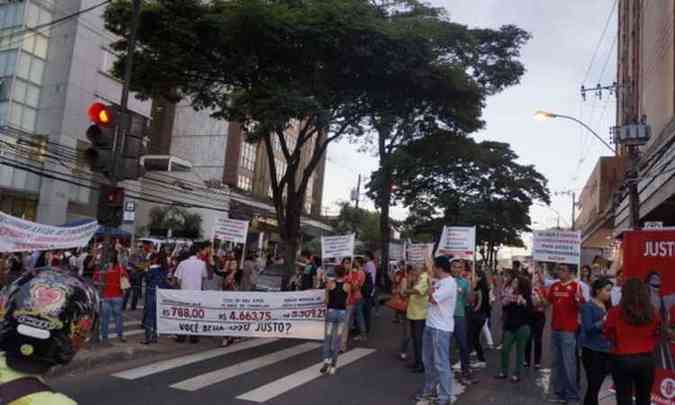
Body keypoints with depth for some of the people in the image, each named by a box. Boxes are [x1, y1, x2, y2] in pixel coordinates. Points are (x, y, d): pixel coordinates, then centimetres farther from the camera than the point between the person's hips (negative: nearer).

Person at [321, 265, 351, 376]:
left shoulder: (330, 283, -4)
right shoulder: (347, 286, -4)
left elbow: (326, 300, 1)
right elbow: (347, 301, 2)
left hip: (331, 311, 0)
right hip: (342, 312, 1)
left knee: (327, 338, 10)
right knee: (337, 340, 8)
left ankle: (326, 360, -5)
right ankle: (333, 365, 12)